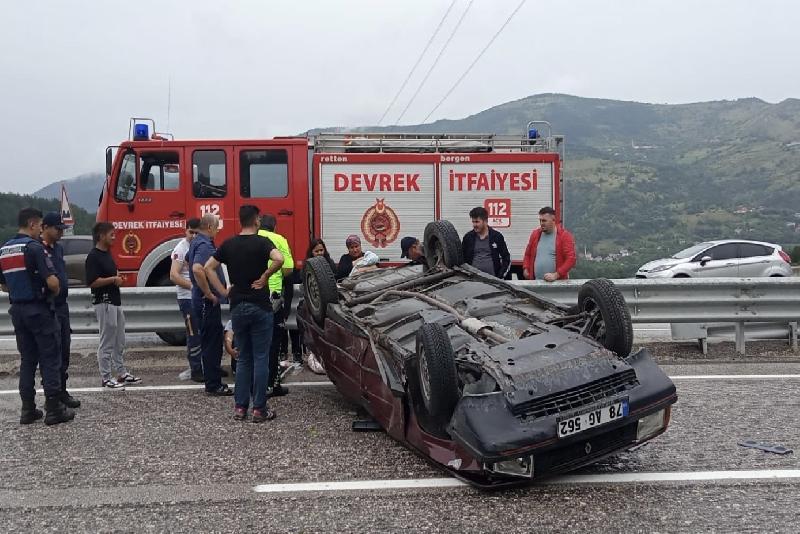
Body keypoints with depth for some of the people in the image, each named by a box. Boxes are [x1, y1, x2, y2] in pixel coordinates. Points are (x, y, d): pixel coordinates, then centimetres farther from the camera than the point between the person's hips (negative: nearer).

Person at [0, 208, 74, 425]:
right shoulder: (34, 247, -15)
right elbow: (52, 281, -22)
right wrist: (56, 291, -2)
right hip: (39, 309, -8)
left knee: (27, 359, 12)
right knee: (50, 359, -1)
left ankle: (28, 409, 13)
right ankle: (54, 409, 0)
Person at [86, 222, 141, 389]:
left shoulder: (108, 253, 13)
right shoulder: (93, 256, -15)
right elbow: (91, 282, -22)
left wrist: (118, 277, 8)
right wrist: (113, 279, -16)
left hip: (116, 301, 10)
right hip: (104, 303, -10)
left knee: (119, 342, 15)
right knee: (107, 343, -2)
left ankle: (122, 373, 24)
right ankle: (106, 378, 5)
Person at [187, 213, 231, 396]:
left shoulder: (197, 242, 13)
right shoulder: (204, 245, -19)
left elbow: (188, 260, 32)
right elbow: (197, 269, -35)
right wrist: (209, 294, -25)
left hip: (209, 301, 11)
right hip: (208, 303, -11)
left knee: (213, 341, 16)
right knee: (212, 343, -6)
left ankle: (213, 381, 24)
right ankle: (213, 386, -1)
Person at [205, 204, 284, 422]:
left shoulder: (229, 244, 6)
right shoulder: (261, 242, -8)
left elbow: (208, 267, 6)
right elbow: (279, 259, -27)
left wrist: (224, 291, 6)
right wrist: (264, 277, -13)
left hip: (237, 307, 4)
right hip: (260, 307, -4)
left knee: (243, 359, 13)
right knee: (260, 359, 1)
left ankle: (240, 407, 14)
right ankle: (259, 409, 3)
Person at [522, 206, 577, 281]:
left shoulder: (564, 236, -3)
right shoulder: (535, 234, 12)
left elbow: (571, 258, -10)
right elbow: (528, 254, 22)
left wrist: (556, 275, -18)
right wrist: (525, 269, 4)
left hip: (557, 283, -4)